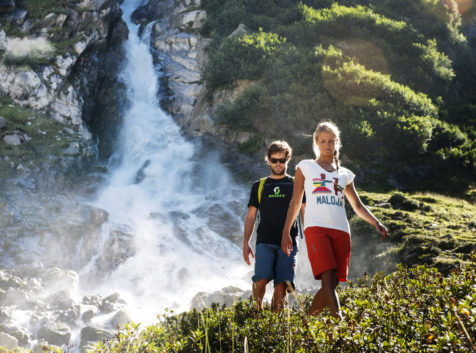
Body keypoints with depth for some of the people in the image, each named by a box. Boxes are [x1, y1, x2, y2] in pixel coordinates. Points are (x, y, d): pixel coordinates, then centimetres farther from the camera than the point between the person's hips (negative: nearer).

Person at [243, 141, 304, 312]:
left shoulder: (295, 185, 13)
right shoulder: (259, 186, 15)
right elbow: (250, 217, 15)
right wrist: (245, 243, 6)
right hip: (265, 242, 0)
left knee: (282, 283, -11)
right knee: (261, 278, -19)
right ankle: (258, 309, 4)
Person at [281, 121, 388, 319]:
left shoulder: (344, 174, 23)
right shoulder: (306, 167, 15)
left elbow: (357, 206, 26)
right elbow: (296, 201, 14)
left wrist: (376, 223, 10)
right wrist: (286, 232, 9)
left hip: (341, 230, 4)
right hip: (316, 227, -4)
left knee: (333, 282, -4)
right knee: (327, 278, -22)